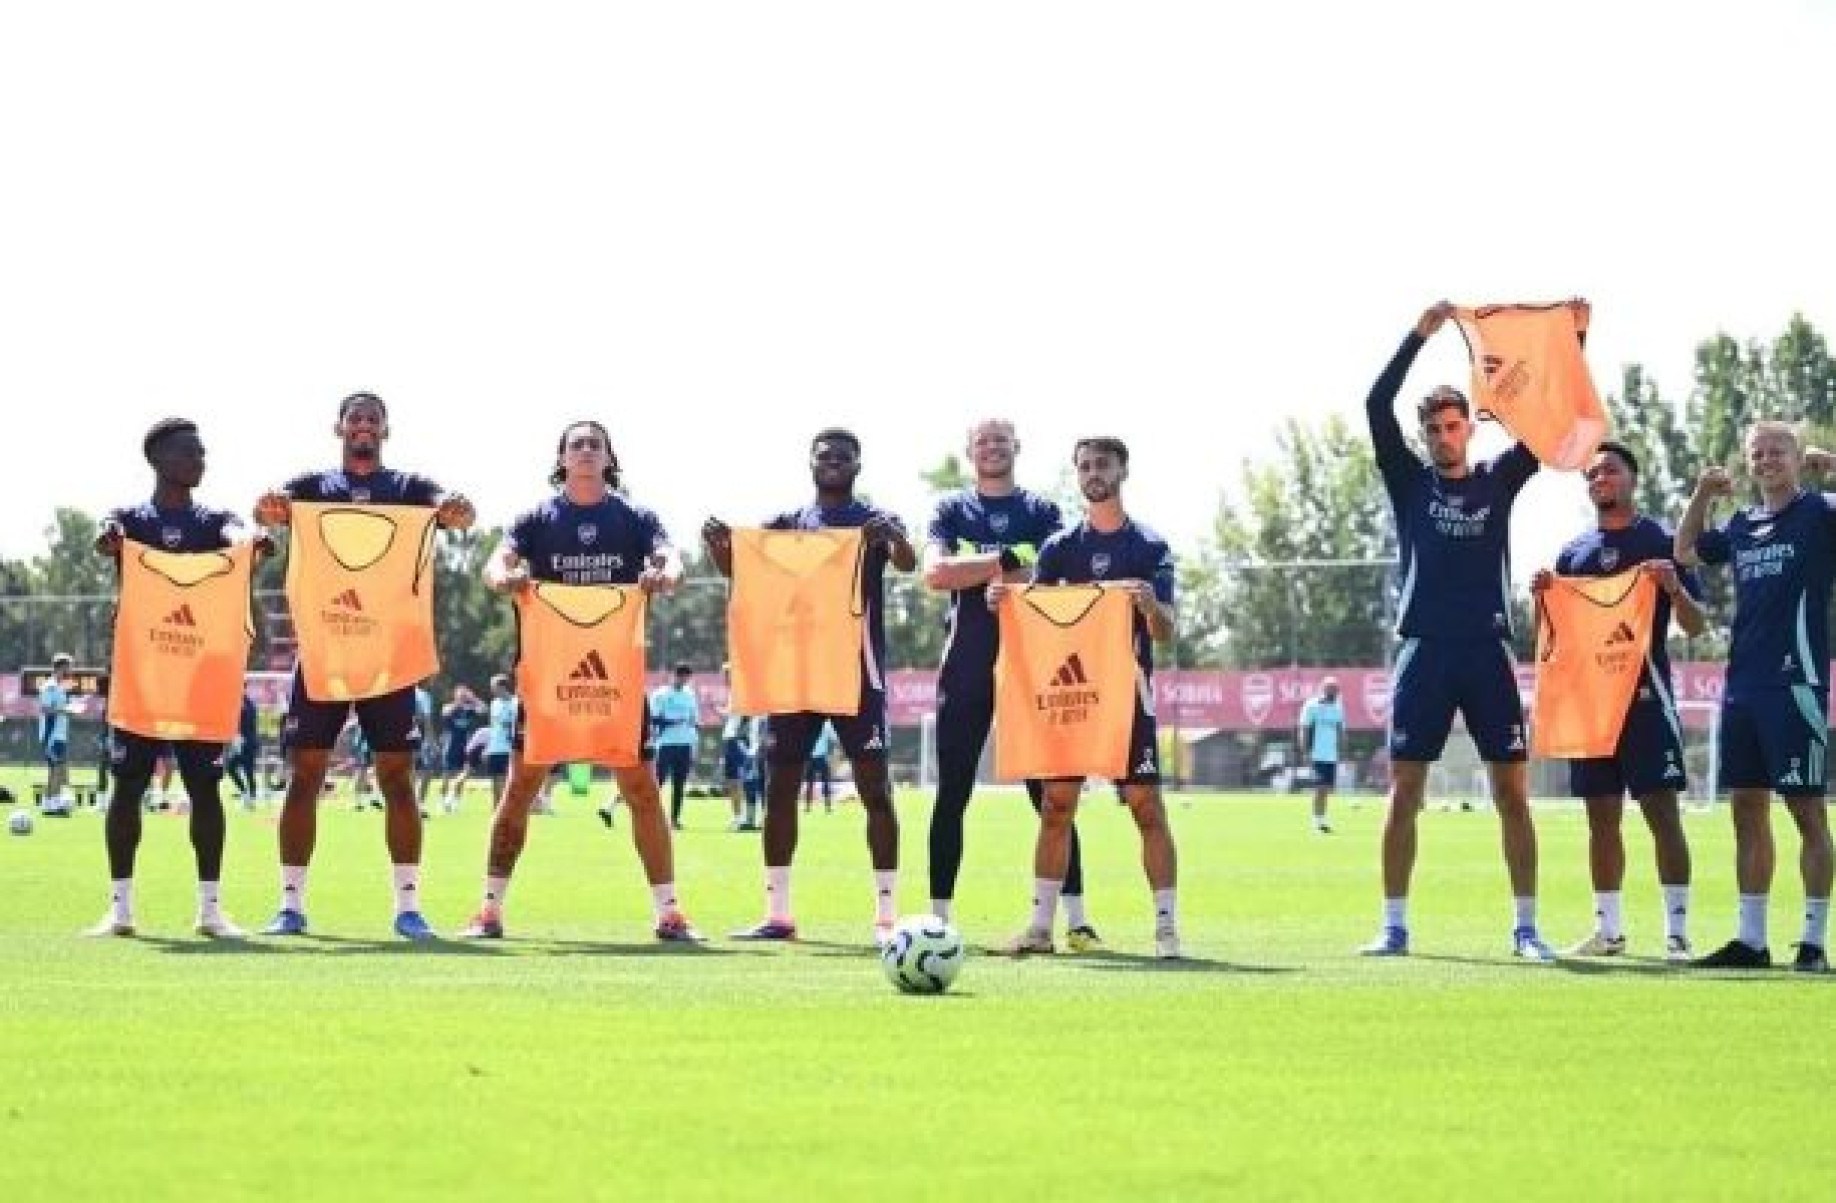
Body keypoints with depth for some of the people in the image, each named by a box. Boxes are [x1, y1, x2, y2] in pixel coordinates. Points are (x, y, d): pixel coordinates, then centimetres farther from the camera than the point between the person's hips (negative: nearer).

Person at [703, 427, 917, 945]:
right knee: (779, 788, 3)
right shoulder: (787, 524, 12)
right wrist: (717, 544, -22)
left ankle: (886, 915, -4)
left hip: (856, 671, -4)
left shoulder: (875, 522, 2)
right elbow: (737, 567, 0)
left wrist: (894, 537, -40)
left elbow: (909, 563, -18)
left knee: (875, 788, -6)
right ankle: (777, 915, 9)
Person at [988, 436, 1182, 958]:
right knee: (1056, 806, 1)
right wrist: (1004, 598, -21)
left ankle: (1167, 929, -5)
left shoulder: (1150, 547, 1)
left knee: (1147, 808, -6)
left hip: (1128, 692, -3)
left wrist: (1149, 605, -29)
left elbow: (1165, 632, -6)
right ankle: (1040, 925, 5)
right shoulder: (1061, 546, 9)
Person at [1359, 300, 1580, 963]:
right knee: (1404, 793, -1)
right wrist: (1420, 336, -13)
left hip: (1488, 652, 1)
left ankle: (1525, 928, 3)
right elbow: (1377, 408, -5)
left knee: (1512, 792, -2)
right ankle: (1395, 926, 4)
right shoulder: (1409, 483, 7)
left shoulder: (1498, 481, 10)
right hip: (1424, 651, -1)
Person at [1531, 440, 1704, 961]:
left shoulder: (1662, 542, 2)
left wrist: (1674, 588, -20)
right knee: (1602, 816, 7)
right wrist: (1542, 596, -2)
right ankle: (1609, 930, 12)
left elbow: (1697, 627, -1)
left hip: (1645, 694, -5)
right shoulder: (1573, 552, 15)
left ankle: (1677, 933, -11)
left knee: (1662, 810, -9)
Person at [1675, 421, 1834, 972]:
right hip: (1742, 686, 7)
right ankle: (1751, 940, 14)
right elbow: (1685, 552, 30)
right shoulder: (1741, 525, 15)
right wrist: (1702, 495, 17)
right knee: (1747, 808, 8)